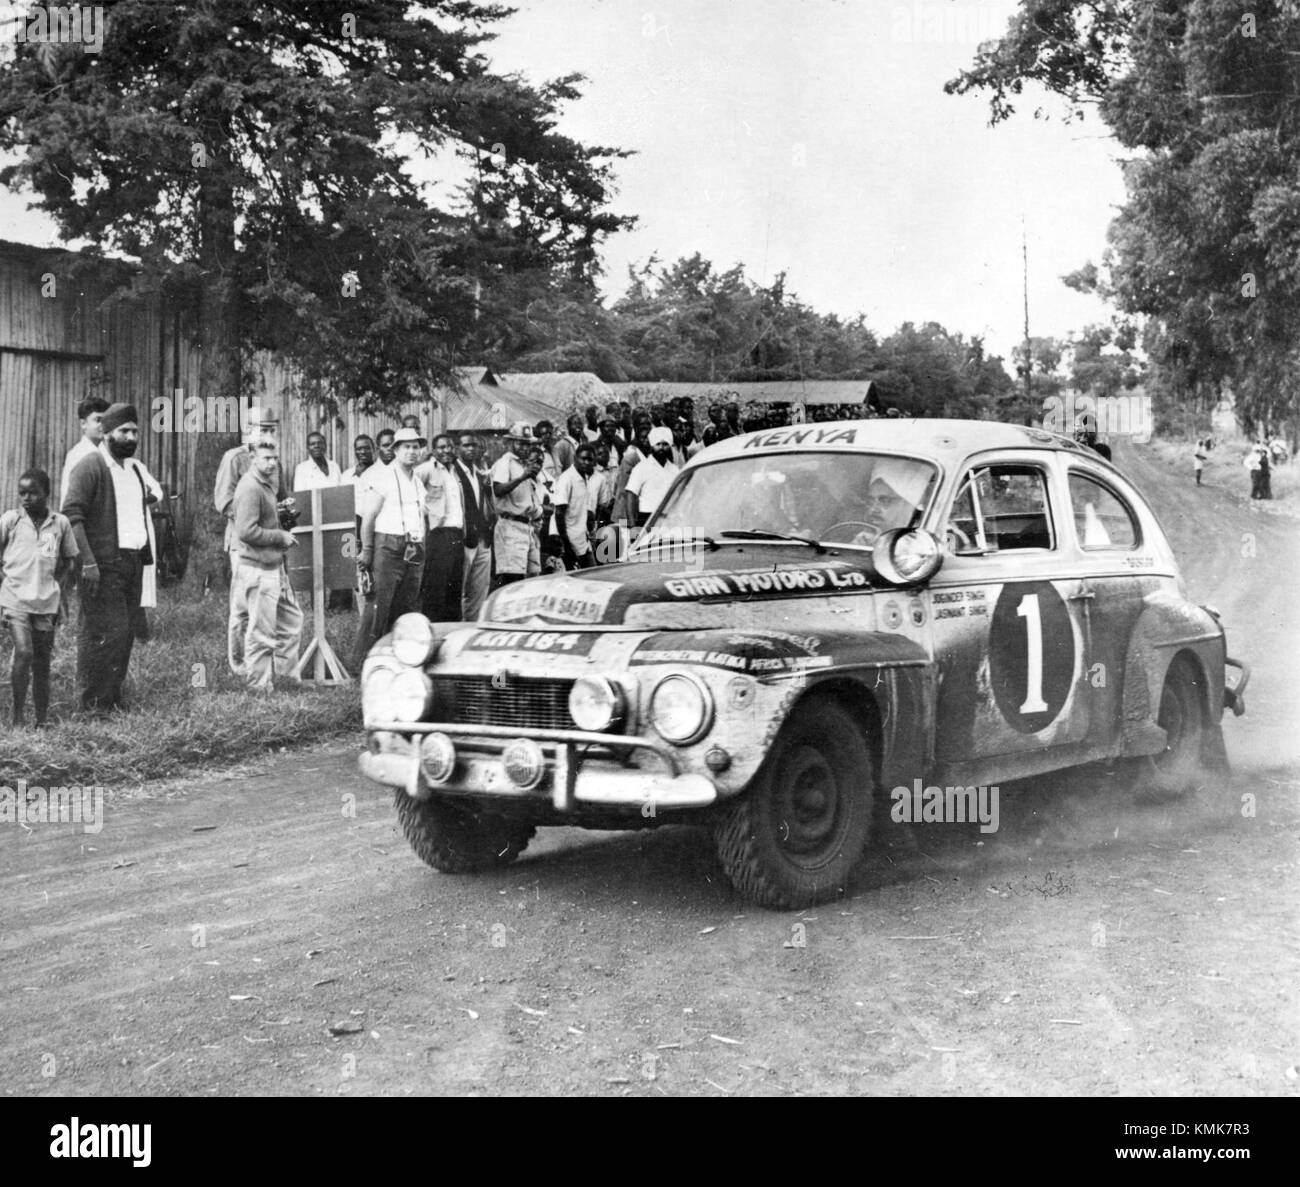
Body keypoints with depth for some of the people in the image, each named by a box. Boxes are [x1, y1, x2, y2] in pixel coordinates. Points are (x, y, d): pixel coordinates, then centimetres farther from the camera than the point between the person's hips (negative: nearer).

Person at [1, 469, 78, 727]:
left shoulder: (60, 523, 4)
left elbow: (69, 560, 16)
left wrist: (55, 586, 5)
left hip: (46, 603, 2)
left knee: (42, 662, 6)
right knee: (24, 652, -18)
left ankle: (41, 721, 14)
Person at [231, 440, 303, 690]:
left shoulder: (266, 486, 15)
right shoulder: (250, 488, -17)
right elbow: (247, 531, -25)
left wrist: (281, 510, 12)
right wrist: (280, 536, -16)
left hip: (275, 567, 10)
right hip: (258, 570, -10)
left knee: (291, 619, 16)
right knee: (261, 631, -2)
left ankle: (284, 674, 27)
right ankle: (260, 684, 9)